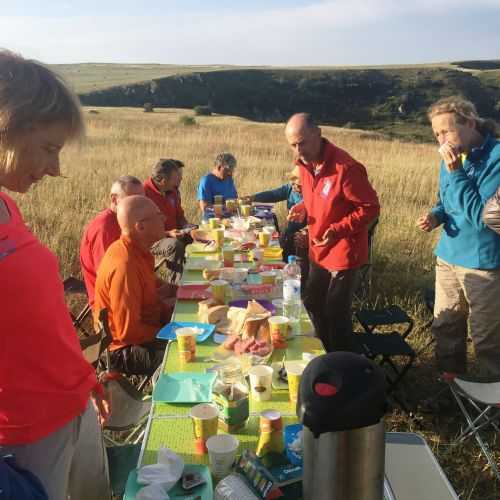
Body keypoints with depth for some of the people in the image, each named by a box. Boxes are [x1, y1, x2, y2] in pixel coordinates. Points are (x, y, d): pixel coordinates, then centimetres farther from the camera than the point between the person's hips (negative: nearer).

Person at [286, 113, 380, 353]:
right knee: (312, 304, 20)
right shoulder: (305, 163, 0)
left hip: (343, 252, -8)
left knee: (336, 313, 5)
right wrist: (303, 207, -4)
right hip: (318, 251, 8)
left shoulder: (345, 167, -26)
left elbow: (370, 208, -20)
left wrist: (338, 230, -30)